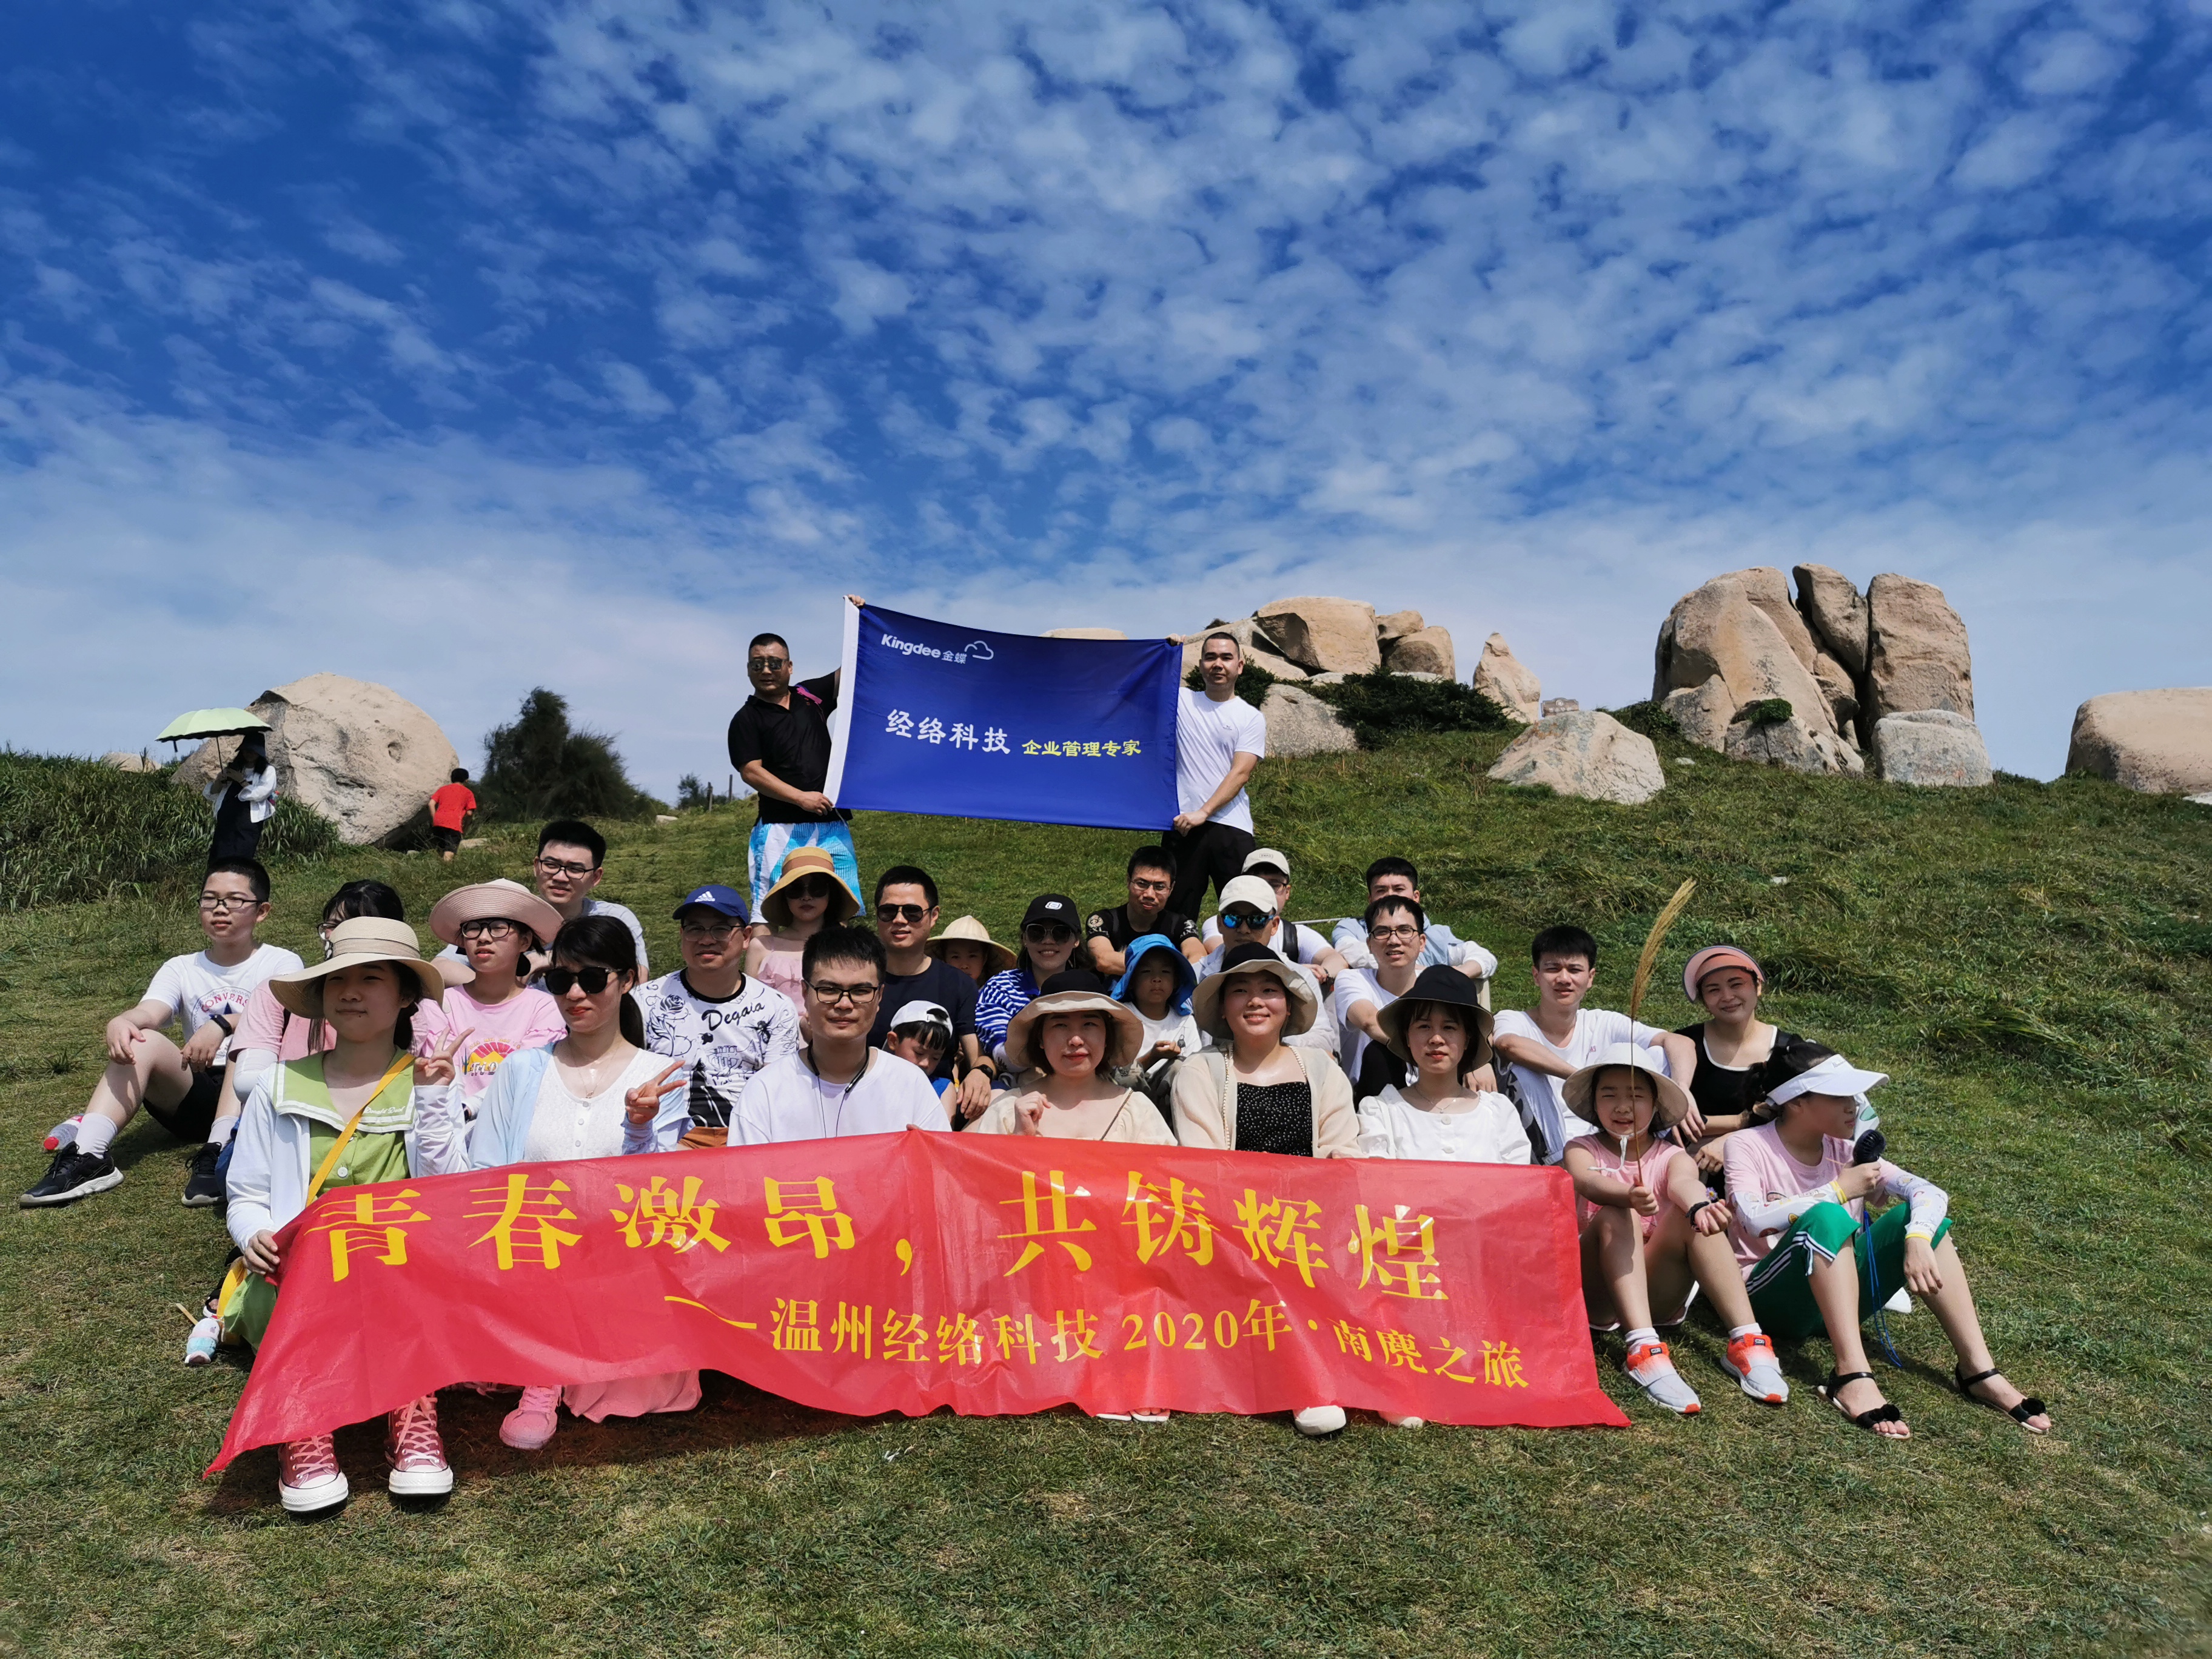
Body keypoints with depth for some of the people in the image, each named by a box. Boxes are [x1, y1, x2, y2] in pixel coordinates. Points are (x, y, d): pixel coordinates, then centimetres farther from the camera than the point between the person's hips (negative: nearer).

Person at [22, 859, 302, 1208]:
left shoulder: (282, 963, 5)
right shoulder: (181, 969, 15)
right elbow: (149, 1012, -7)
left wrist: (222, 1025, -34)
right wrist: (121, 1022, -31)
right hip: (197, 1095, 3)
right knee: (142, 1040, -22)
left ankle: (217, 1154, -46)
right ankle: (88, 1157, -35)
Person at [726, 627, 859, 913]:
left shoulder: (810, 696, 15)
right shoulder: (746, 719, 3)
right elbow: (751, 772, -7)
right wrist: (801, 797, -16)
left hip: (833, 825, 4)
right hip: (782, 828, -4)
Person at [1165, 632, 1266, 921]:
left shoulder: (1251, 718, 6)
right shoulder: (1180, 700, 12)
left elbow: (1240, 773, -4)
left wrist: (1203, 813, -14)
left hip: (1232, 826, -1)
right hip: (1183, 824, 1)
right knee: (1178, 909, 3)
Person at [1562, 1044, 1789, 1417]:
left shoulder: (1670, 1156, 8)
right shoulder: (1582, 1149, 6)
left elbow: (1683, 1182, -19)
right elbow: (1588, 1182, -21)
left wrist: (1699, 1205, -46)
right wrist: (1630, 1196, -46)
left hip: (1658, 1294, 1)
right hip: (1596, 1294, -1)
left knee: (1692, 1216, -24)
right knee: (1615, 1217, -30)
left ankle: (1747, 1342, -30)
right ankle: (1644, 1350, -44)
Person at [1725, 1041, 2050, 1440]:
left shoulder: (1846, 1152, 7)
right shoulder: (1747, 1146, -8)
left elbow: (1930, 1192, -5)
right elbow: (1755, 1219, -25)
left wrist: (1918, 1240, -27)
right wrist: (1839, 1189, -16)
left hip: (1840, 1298, 6)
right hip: (1771, 1298, -6)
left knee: (1921, 1215, -11)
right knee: (1826, 1217, -33)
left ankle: (1978, 1370, -14)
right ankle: (1853, 1377, -40)